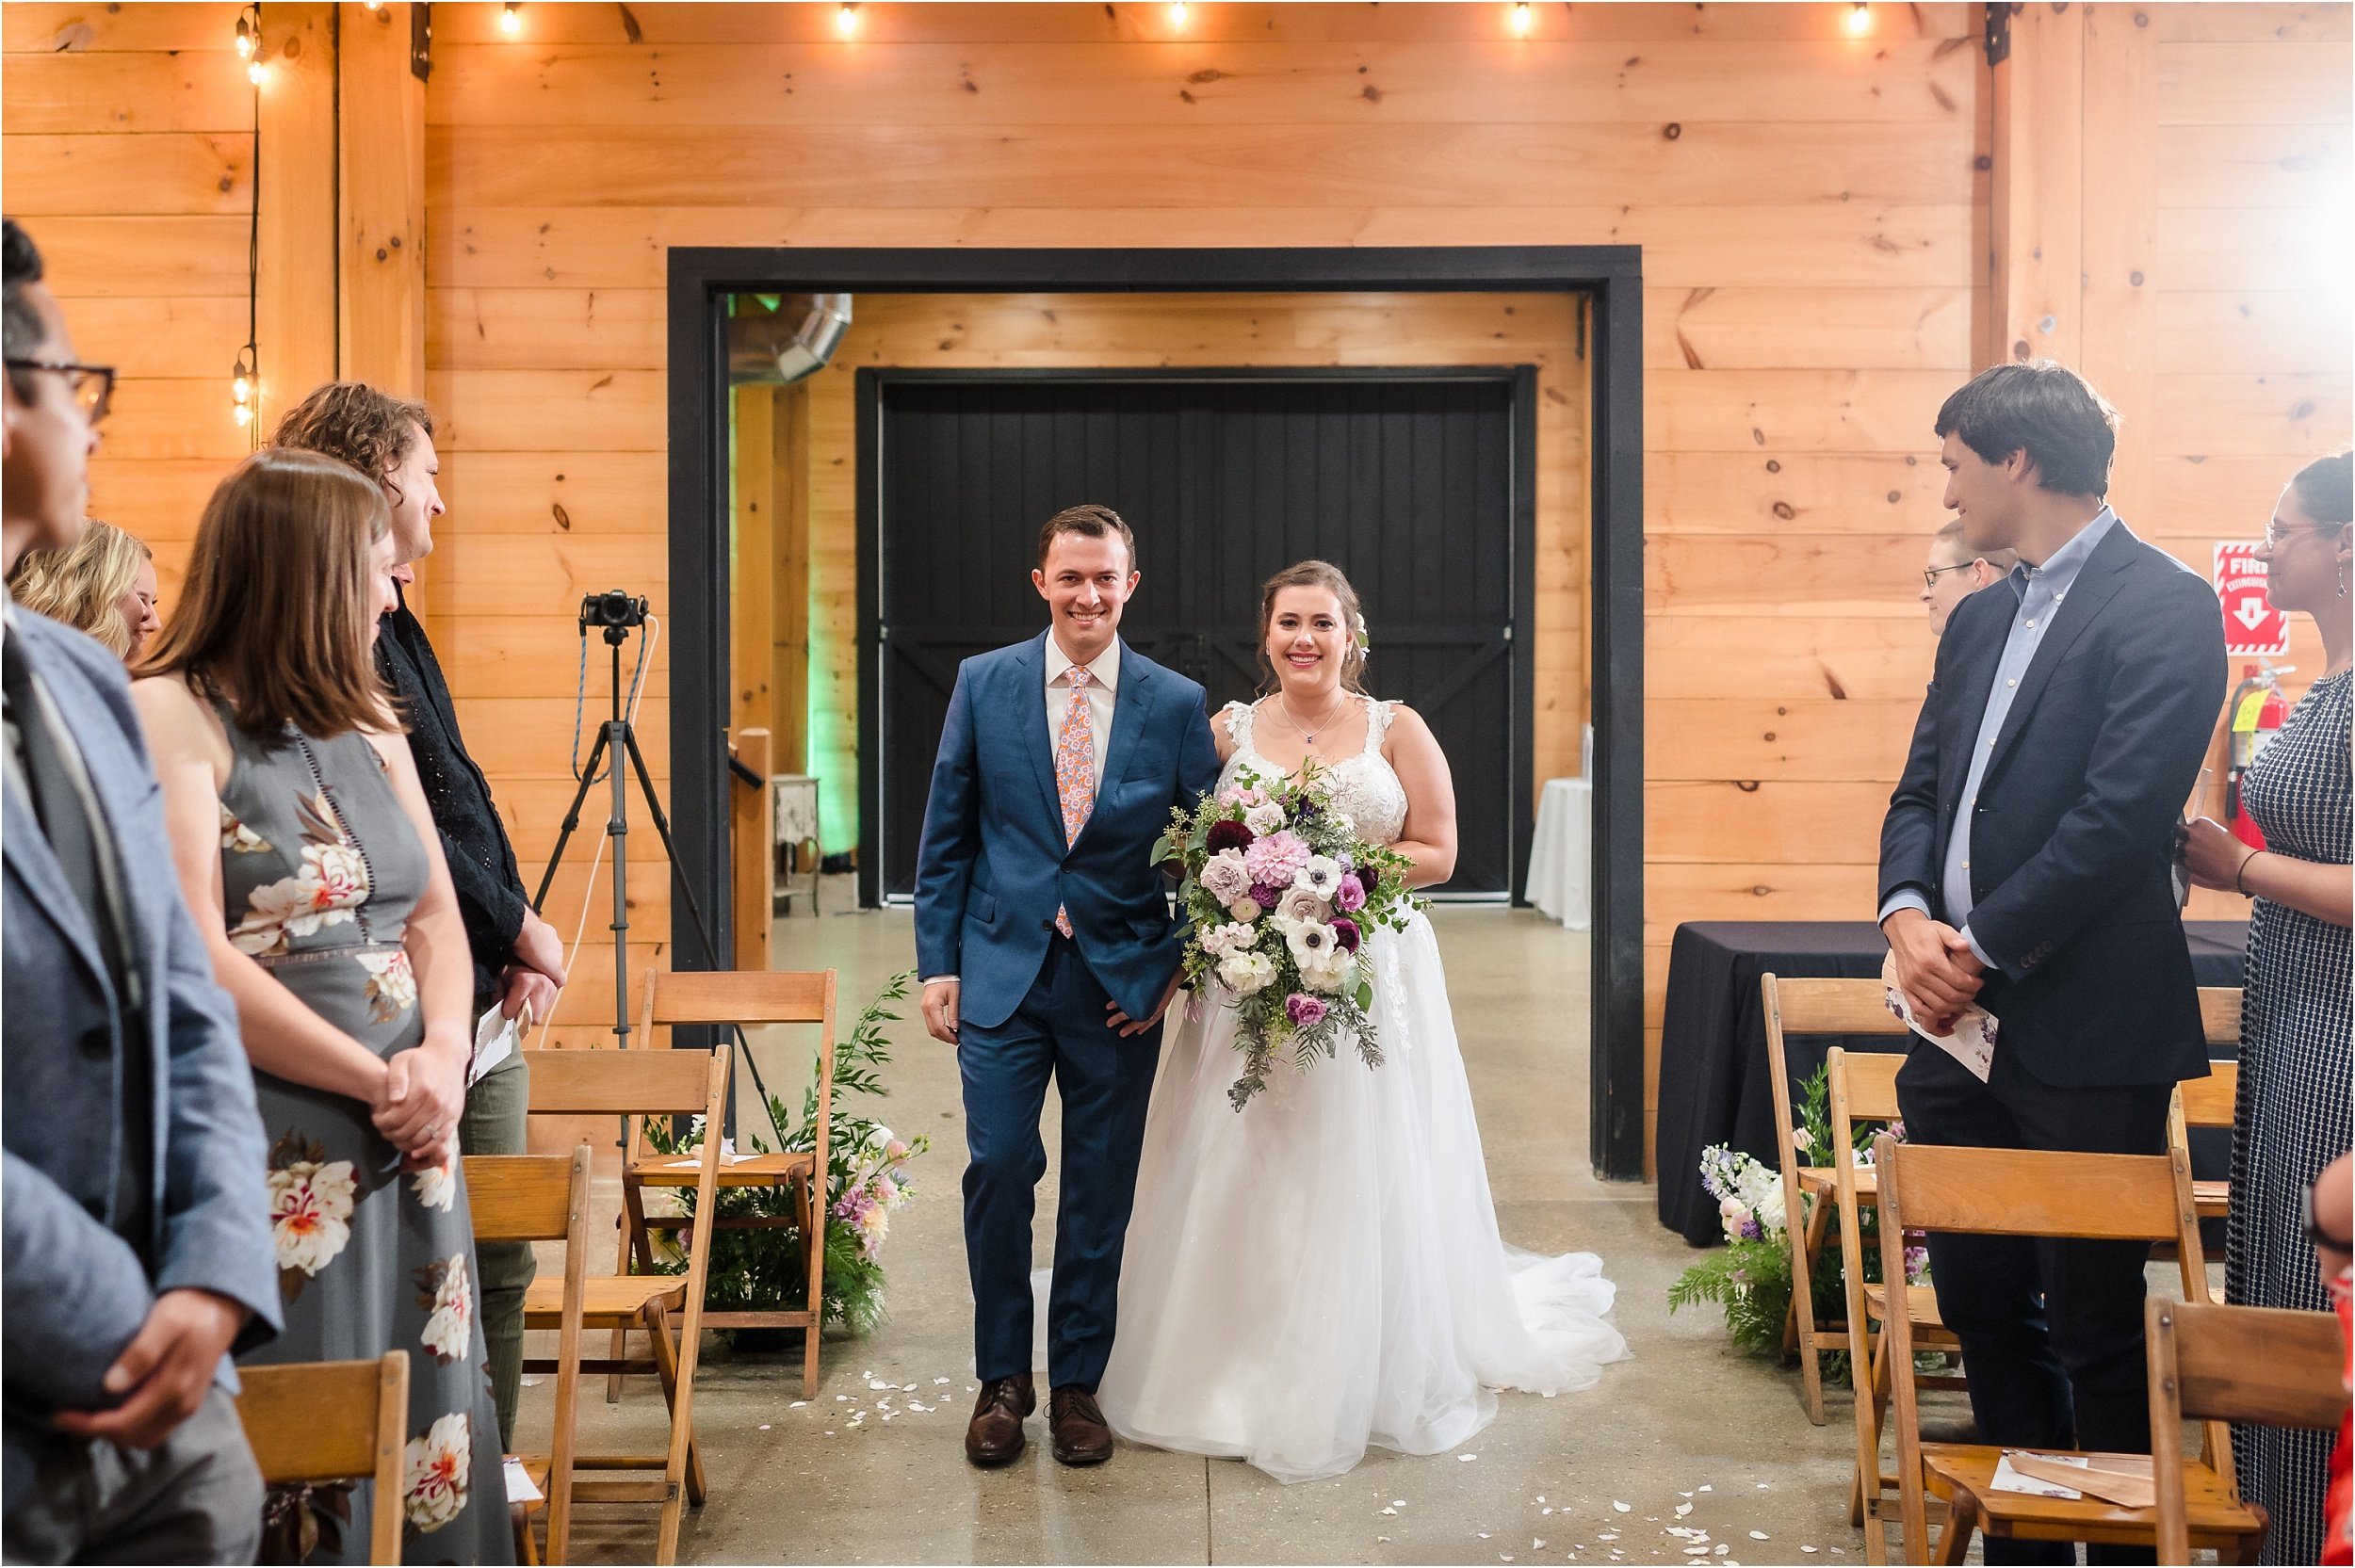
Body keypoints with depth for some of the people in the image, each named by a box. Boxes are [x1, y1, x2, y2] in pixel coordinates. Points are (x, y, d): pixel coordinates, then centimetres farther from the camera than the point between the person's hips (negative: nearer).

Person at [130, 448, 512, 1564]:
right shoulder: (170, 717, -9)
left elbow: (433, 911, 11)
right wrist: (377, 1079, -15)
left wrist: (443, 1057, -7)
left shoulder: (367, 719, 13)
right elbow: (195, 962, -17)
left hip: (406, 1145, 7)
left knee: (424, 1435, 11)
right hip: (267, 1166, -7)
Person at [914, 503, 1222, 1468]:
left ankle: (1077, 1383, 23)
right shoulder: (983, 684, 1)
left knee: (1102, 1188, 7)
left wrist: (1172, 967, -4)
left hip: (1120, 981, 0)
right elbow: (946, 836, 4)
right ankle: (1002, 1380, 18)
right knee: (998, 1170, -2)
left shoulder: (1177, 704, 0)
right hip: (1003, 969, 0)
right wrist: (937, 964, -1)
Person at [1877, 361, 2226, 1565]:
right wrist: (1910, 918, -6)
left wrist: (1981, 951, -15)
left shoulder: (2165, 606, -10)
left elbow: (2119, 814, -19)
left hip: (2084, 1037, -8)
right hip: (1961, 1021, 8)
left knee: (2096, 1326, 3)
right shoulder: (1979, 620, 15)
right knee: (1981, 1305, 16)